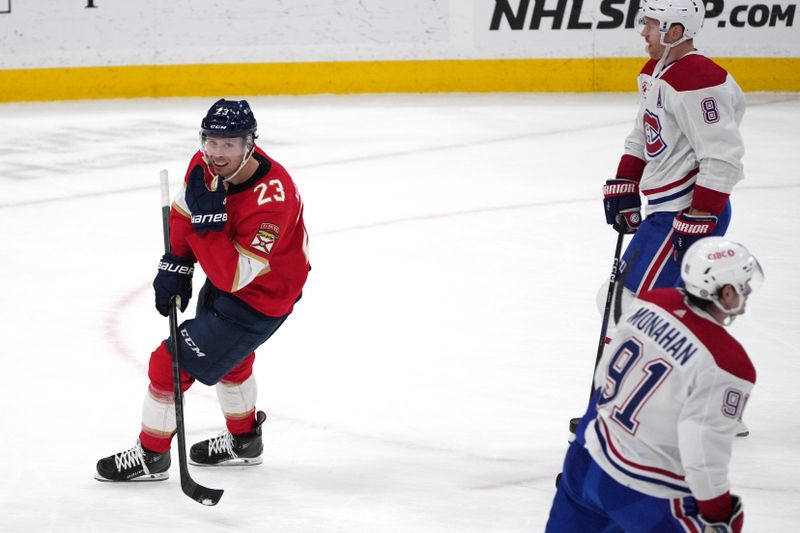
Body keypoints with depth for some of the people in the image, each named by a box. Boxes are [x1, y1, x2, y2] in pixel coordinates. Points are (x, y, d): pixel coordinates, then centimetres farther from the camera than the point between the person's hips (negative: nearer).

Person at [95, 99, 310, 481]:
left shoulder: (271, 198, -38)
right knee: (229, 356, 30)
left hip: (259, 297, -9)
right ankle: (244, 441, 54)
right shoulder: (205, 164, -15)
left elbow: (232, 276, -36)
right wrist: (174, 266, -1)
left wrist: (208, 220, -42)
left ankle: (150, 456, 14)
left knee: (174, 362, -6)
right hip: (225, 271, 9)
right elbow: (183, 212, 6)